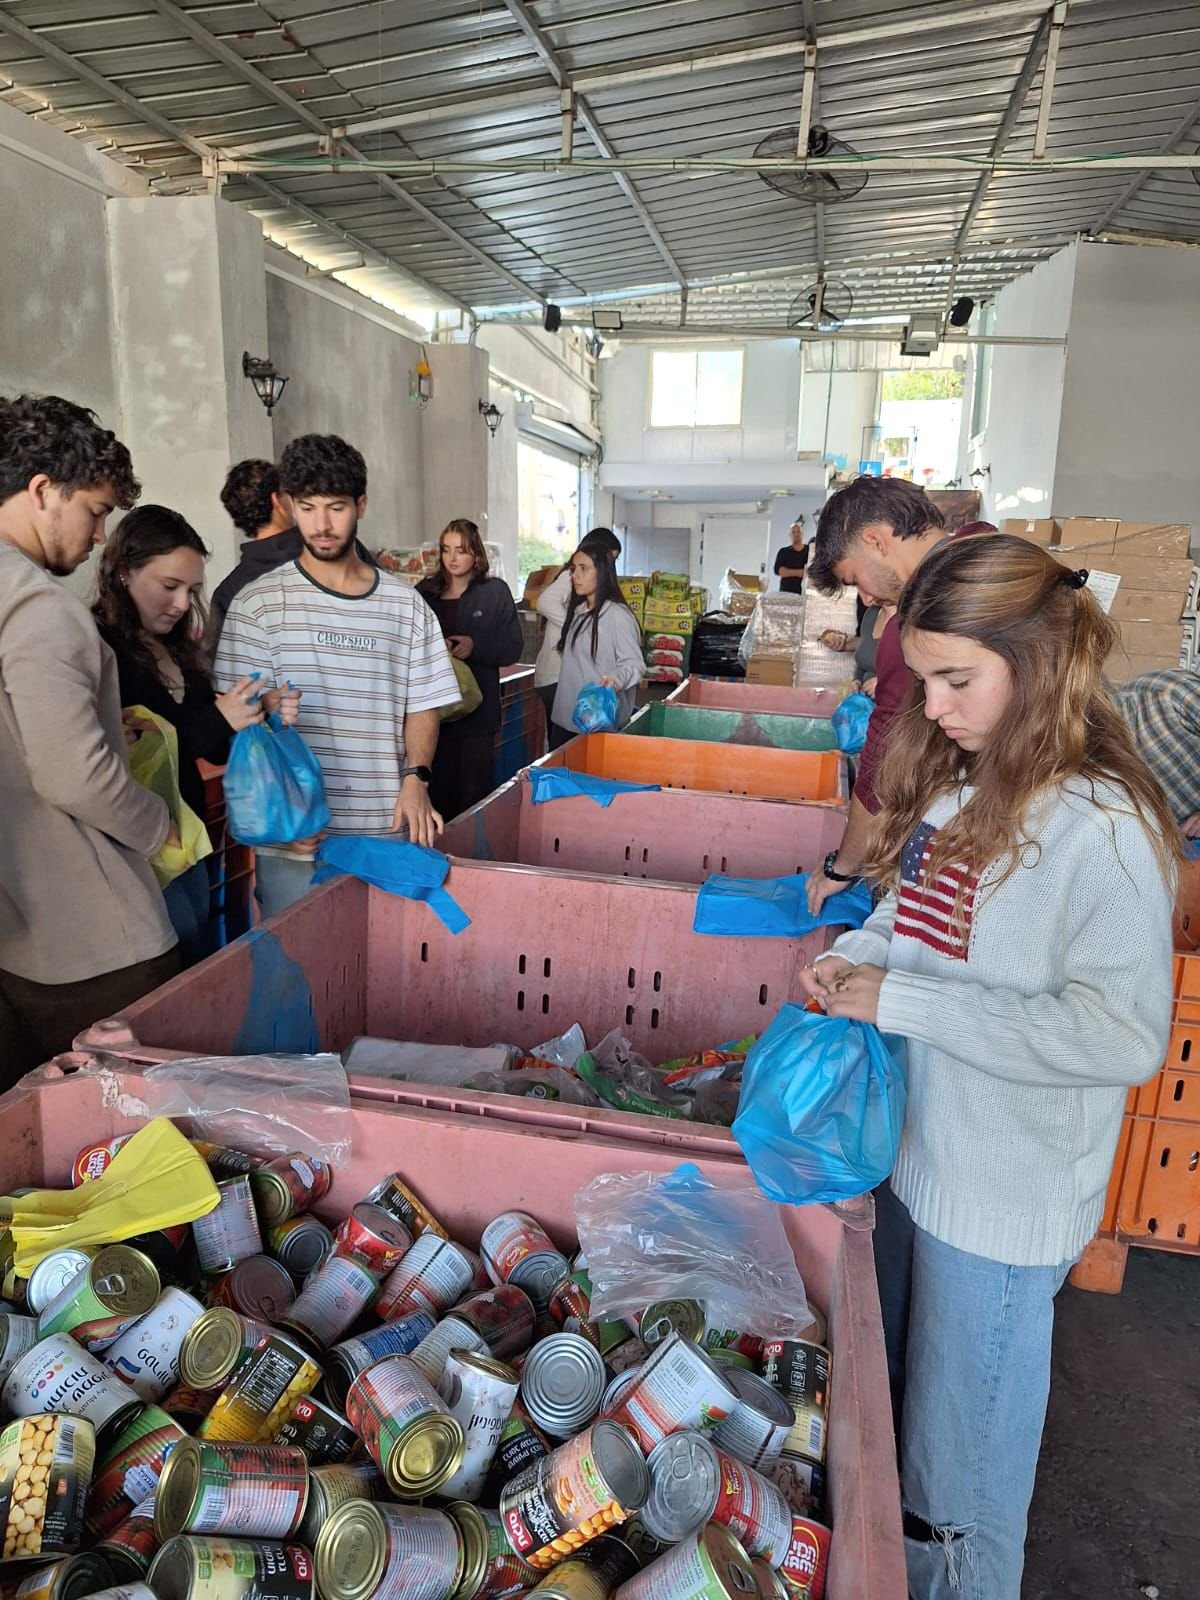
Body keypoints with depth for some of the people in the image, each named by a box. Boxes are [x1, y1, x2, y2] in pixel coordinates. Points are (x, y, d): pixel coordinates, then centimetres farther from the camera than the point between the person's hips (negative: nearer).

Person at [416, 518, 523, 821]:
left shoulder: (495, 592, 2)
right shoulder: (425, 592, 10)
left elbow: (513, 649, 0)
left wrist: (475, 646, -16)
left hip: (477, 709, -3)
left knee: (473, 794, 0)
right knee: (437, 792, 6)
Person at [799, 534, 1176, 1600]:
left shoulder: (1099, 826, -23)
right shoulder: (958, 779, 2)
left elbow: (1124, 1034, -27)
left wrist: (905, 1003, -27)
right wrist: (861, 954, -4)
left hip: (1004, 1201, -8)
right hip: (911, 1149, 8)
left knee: (961, 1469, 15)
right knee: (886, 1402, 28)